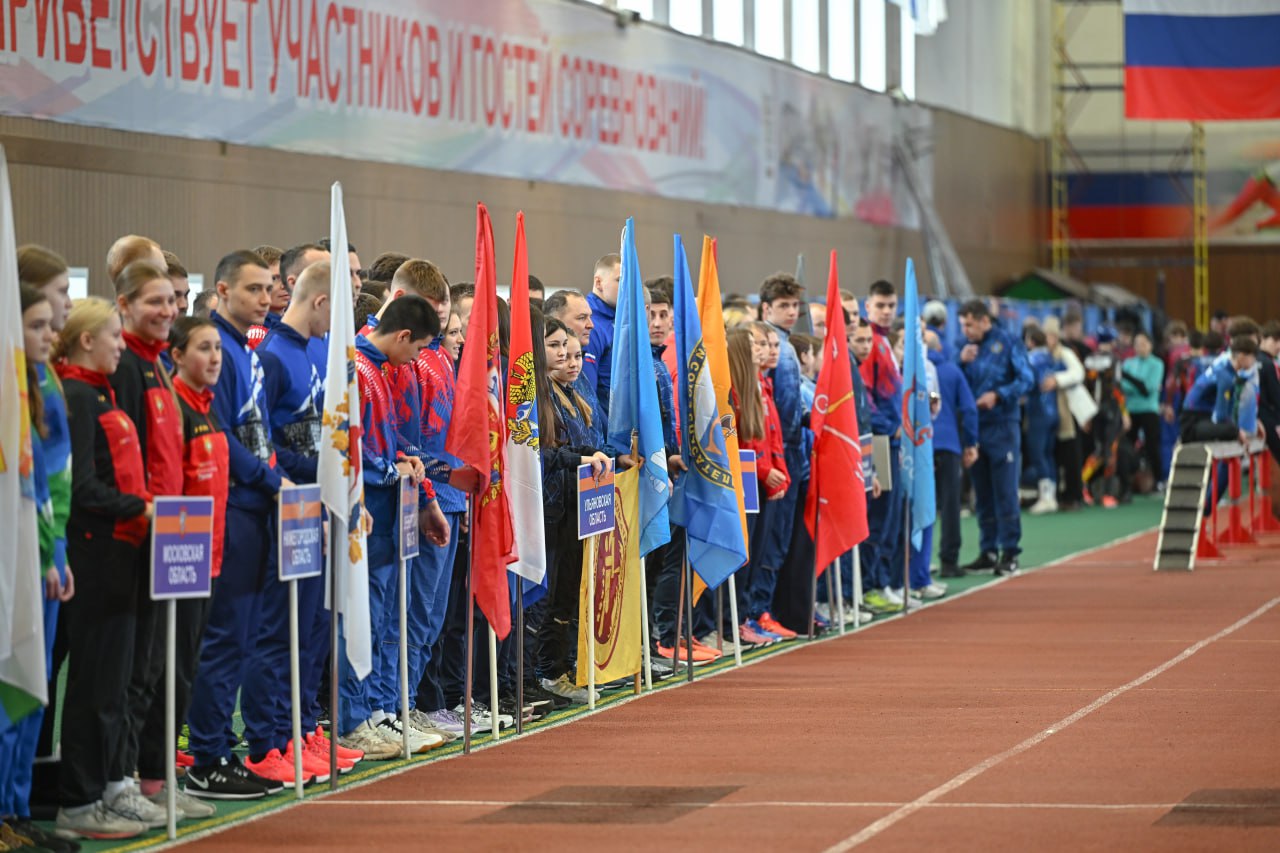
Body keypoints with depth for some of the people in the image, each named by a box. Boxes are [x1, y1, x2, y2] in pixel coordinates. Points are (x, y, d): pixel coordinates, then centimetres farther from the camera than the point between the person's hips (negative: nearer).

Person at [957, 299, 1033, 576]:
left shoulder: (1007, 343, -2)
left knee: (1005, 492, -6)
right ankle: (988, 551, 14)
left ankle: (1009, 553, -3)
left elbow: (1025, 379, -6)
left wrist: (998, 395, -16)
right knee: (982, 494, 8)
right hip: (973, 426, 5)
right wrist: (963, 363, -7)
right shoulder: (966, 348, 11)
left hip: (1002, 426, -5)